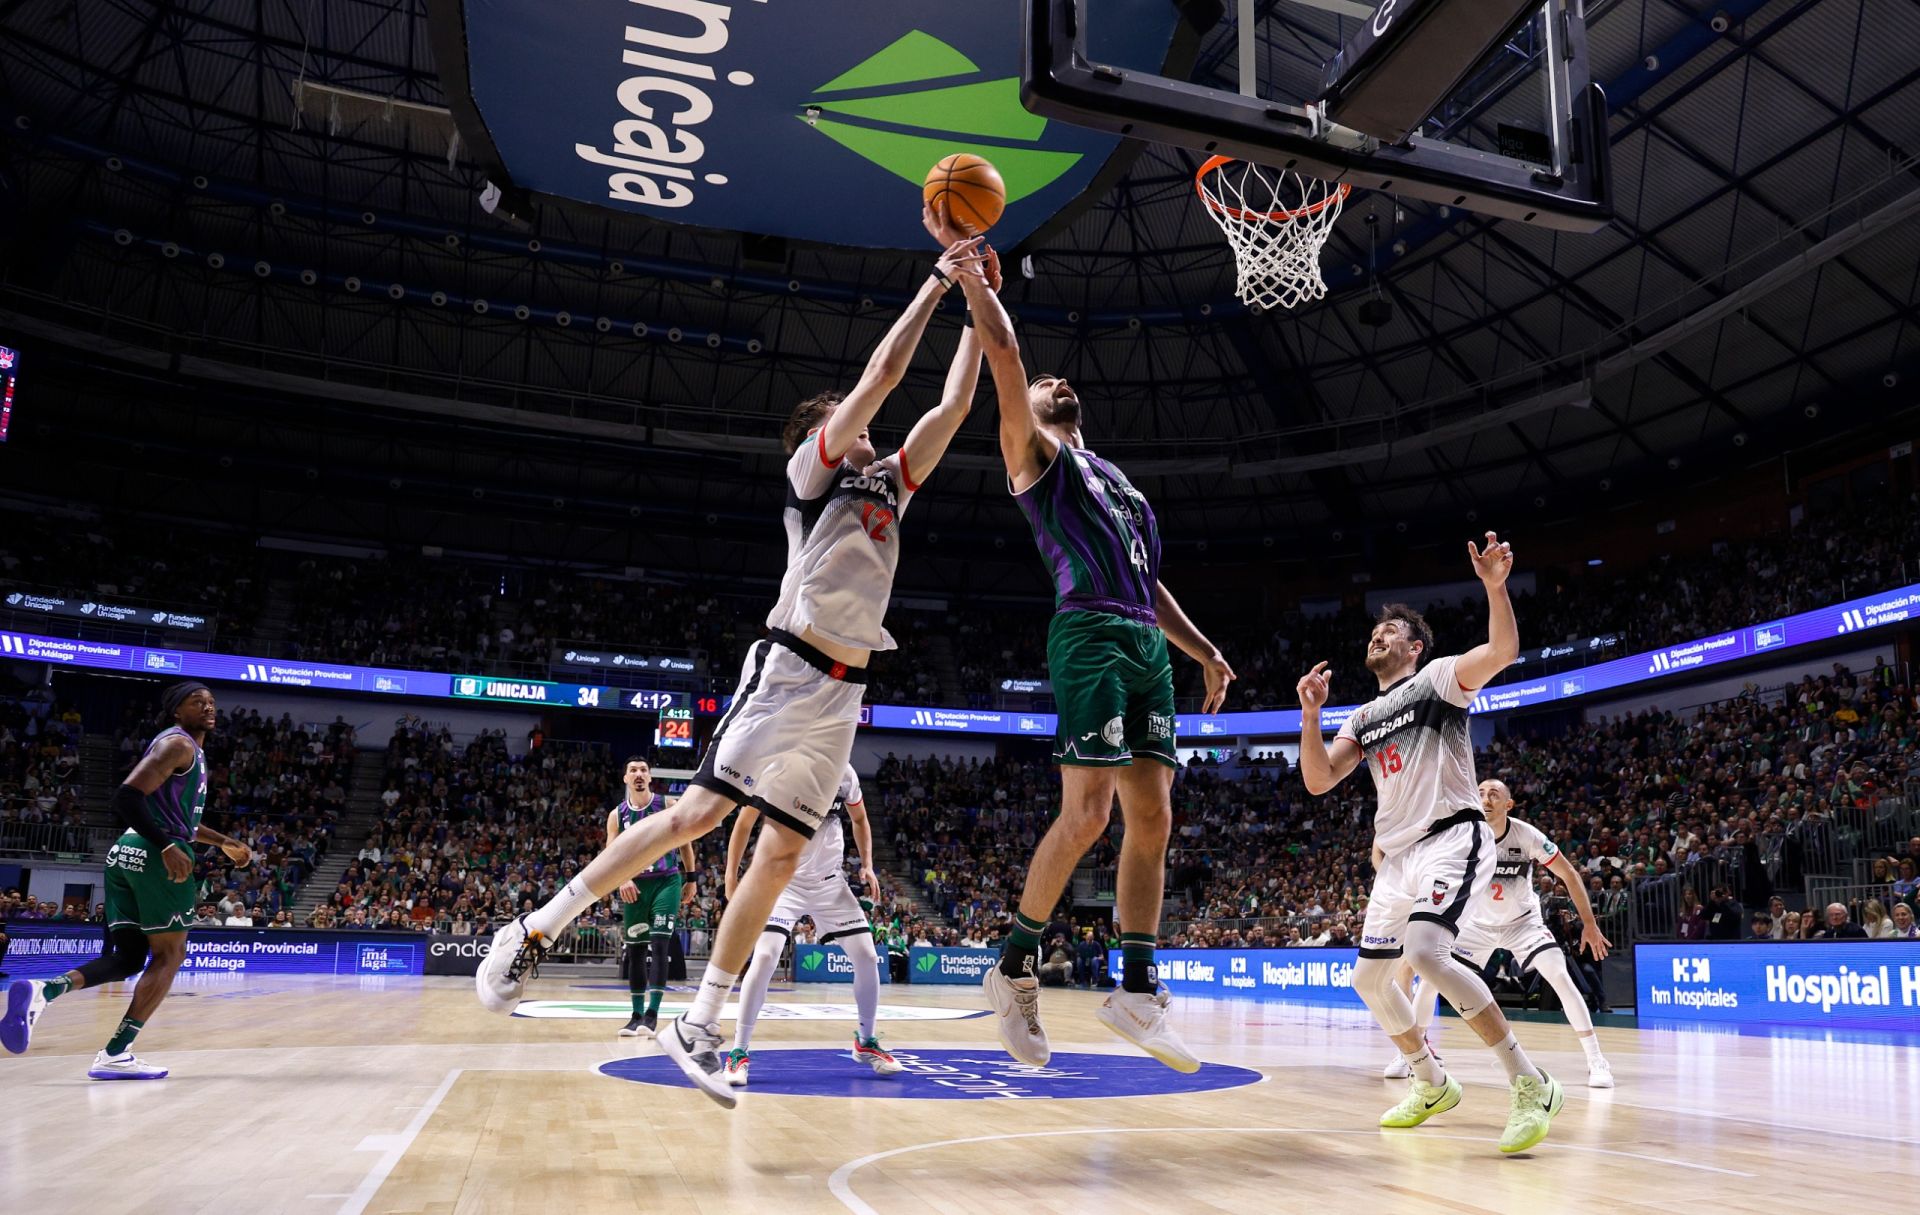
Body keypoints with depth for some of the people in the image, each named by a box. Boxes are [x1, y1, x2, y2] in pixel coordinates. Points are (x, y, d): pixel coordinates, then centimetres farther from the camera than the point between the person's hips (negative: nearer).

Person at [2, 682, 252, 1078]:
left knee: (127, 957, 10)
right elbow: (127, 796, -18)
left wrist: (223, 842, 38)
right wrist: (168, 847, -25)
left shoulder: (191, 751, 24)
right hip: (155, 856, -9)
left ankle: (45, 989, -15)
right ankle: (115, 1055, -2)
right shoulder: (179, 744, -6)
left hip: (127, 854, 9)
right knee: (169, 954, 0)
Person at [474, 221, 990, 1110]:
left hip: (840, 694, 6)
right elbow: (881, 374, -4)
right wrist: (938, 279, 2)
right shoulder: (811, 470, 4)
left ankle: (698, 1027, 3)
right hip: (787, 669, -6)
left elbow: (953, 406, 19)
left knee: (781, 851, -1)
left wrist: (980, 302, 18)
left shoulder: (888, 486, 22)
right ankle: (534, 931, 0)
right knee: (698, 812, -13)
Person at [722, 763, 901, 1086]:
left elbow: (859, 819, 14)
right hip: (785, 880, -4)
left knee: (867, 957, -1)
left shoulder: (844, 772, -4)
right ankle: (739, 1052, -10)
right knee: (765, 958, -22)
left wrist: (867, 865, 2)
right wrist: (731, 878, -8)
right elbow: (744, 824, -4)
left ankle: (866, 1041, 21)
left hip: (831, 881, 4)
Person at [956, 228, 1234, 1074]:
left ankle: (1137, 991, 5)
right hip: (1089, 634, -7)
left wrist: (1202, 649, 20)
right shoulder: (1033, 452, 12)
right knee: (1087, 813, -13)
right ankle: (1015, 968, 2)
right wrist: (971, 271, 4)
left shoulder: (1114, 480, 32)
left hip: (1147, 644, 7)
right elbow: (1003, 354, -1)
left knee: (1153, 817, 0)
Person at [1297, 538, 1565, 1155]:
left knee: (1426, 951, -31)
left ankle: (1529, 1083, -23)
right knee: (1369, 977, 11)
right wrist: (1310, 715, -6)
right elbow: (1318, 780, 7)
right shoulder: (1363, 716, 18)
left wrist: (1495, 586, -36)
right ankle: (1432, 1084, 29)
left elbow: (1503, 651, -20)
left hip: (1452, 838, -8)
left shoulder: (1438, 676, 0)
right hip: (1397, 854, 8)